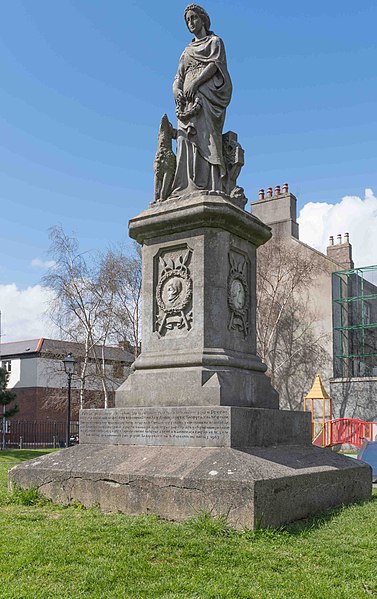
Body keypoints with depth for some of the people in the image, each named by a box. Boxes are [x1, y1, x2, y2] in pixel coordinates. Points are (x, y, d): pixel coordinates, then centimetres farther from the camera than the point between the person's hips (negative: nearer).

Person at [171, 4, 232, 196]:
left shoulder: (215, 41, 16)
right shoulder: (187, 51, 30)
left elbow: (215, 64, -3)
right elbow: (179, 77, 18)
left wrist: (195, 83, -16)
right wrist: (177, 90, -5)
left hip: (207, 93, -5)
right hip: (188, 100, 5)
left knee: (204, 138, -23)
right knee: (185, 142, -13)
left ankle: (211, 188, -34)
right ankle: (186, 191, -24)